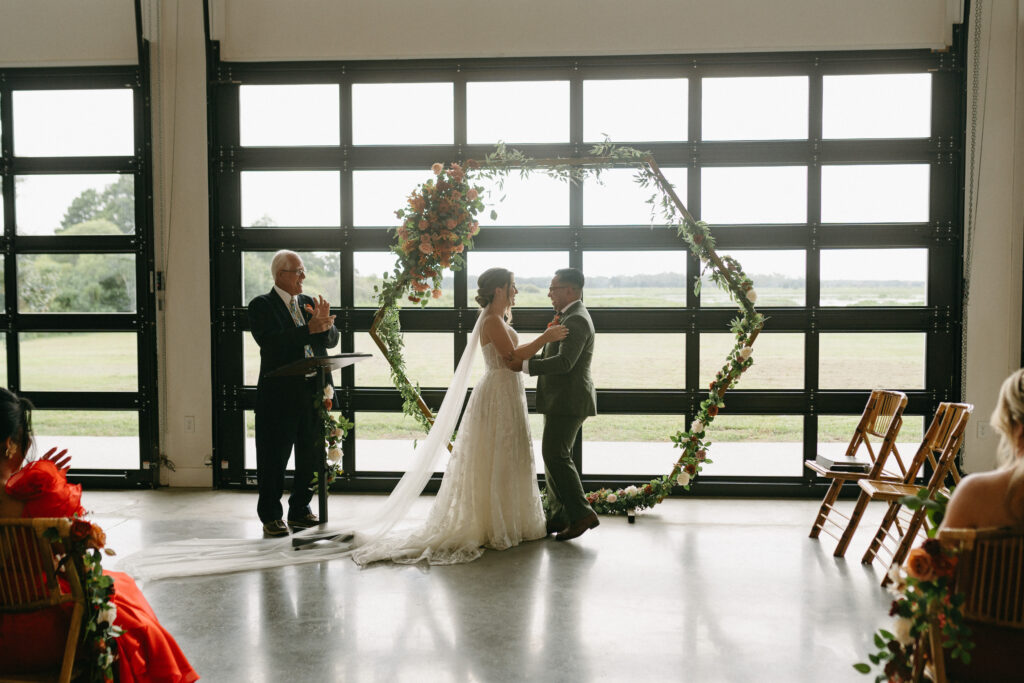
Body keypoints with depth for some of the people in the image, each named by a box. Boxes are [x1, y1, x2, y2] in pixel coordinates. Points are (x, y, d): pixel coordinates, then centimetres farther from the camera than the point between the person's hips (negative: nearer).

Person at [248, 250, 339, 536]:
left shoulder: (309, 303, 15)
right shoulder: (262, 305, -2)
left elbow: (332, 339, 8)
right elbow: (269, 342, -18)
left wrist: (325, 323, -13)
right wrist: (309, 330, -24)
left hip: (313, 391, 6)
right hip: (279, 392, -5)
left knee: (311, 453, 11)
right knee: (274, 456, 1)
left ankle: (300, 510, 26)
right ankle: (271, 515, 15)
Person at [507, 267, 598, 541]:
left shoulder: (576, 320, -17)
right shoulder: (571, 316, 17)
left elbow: (564, 362, -27)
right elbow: (553, 354, 22)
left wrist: (525, 365, -27)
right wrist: (522, 359, 13)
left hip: (568, 401, -11)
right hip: (561, 400, 11)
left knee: (556, 456, -10)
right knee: (554, 455, 13)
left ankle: (582, 513, -4)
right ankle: (558, 516, 19)